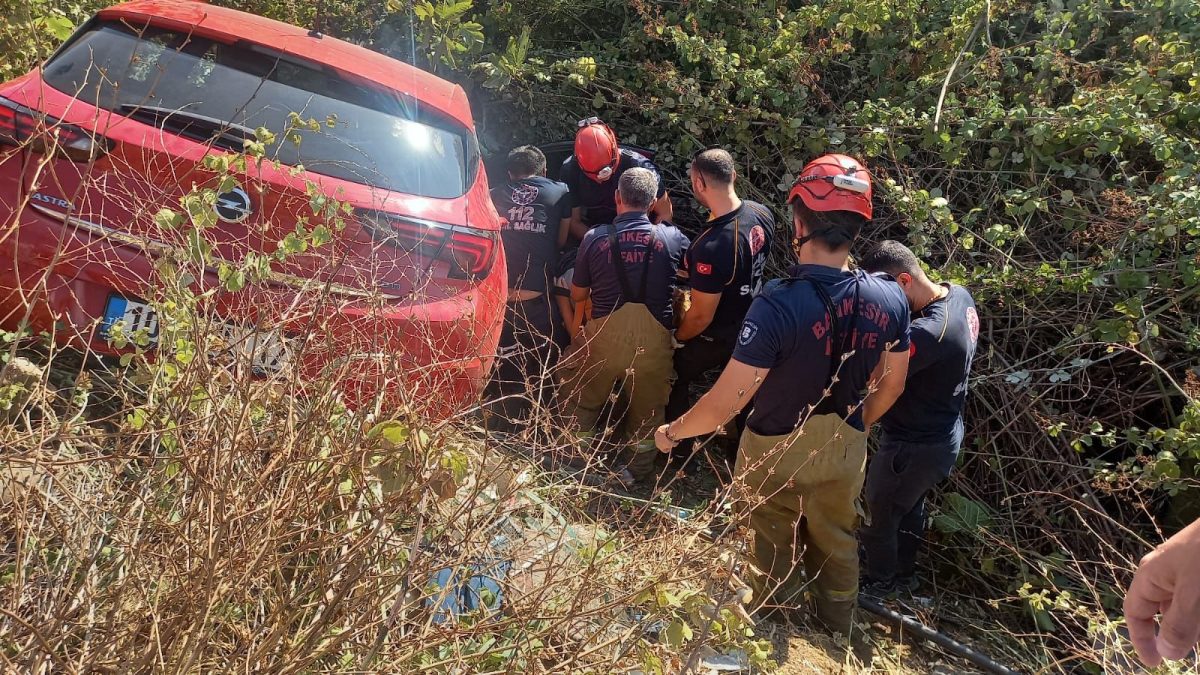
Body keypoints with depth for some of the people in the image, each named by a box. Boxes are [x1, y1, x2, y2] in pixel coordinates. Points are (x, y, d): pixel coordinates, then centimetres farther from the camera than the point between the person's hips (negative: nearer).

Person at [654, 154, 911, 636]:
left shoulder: (779, 304, -34)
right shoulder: (890, 299, -16)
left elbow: (726, 402, -29)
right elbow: (891, 385, 0)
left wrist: (672, 432, -10)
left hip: (777, 452, -4)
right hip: (845, 451, 4)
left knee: (775, 546, 22)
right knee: (837, 541, 28)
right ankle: (839, 632, 52)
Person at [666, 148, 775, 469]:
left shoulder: (711, 247, -40)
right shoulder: (762, 214, -15)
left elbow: (701, 316, -28)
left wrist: (676, 338, -7)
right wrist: (696, 274, 12)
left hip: (718, 338, -6)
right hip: (751, 323, 6)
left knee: (675, 379, 19)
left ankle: (679, 449, 35)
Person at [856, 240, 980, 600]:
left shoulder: (927, 333, -38)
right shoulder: (959, 295, -7)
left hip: (914, 446, -9)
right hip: (942, 434, 9)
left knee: (876, 517, 16)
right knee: (910, 508, 30)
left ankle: (880, 585, 40)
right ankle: (904, 573, 51)